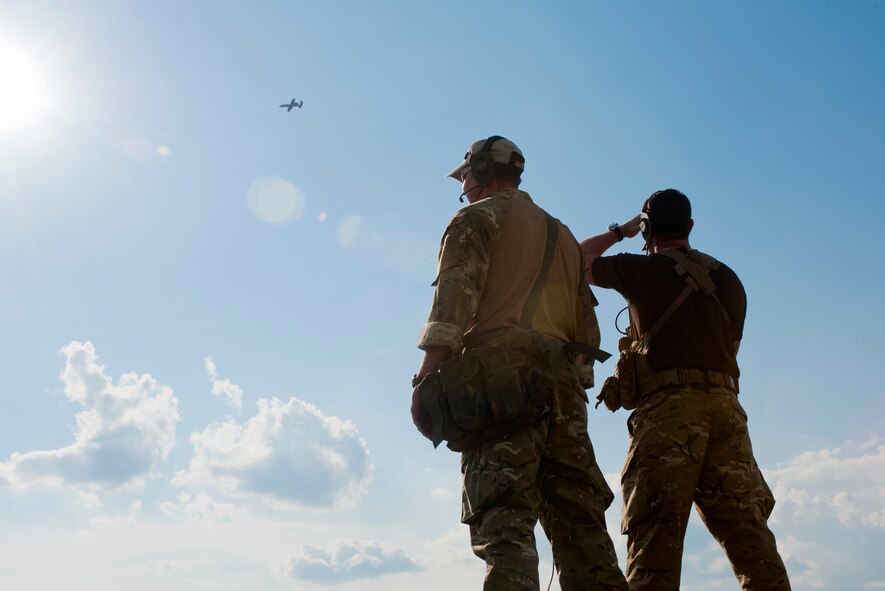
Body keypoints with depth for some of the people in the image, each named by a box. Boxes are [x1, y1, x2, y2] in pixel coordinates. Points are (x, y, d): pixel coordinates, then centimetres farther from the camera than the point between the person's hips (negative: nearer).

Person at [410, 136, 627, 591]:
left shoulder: (478, 218, 9)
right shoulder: (563, 235, 30)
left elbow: (454, 298, -8)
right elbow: (587, 328, 23)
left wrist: (426, 379, -13)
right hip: (564, 383, 6)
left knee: (504, 523, -15)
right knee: (580, 522, 5)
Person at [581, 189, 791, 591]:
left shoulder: (641, 269, 6)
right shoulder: (728, 279, 20)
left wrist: (619, 231, 32)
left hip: (667, 406, -4)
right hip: (725, 405, 5)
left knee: (656, 532, -9)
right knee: (748, 531, 4)